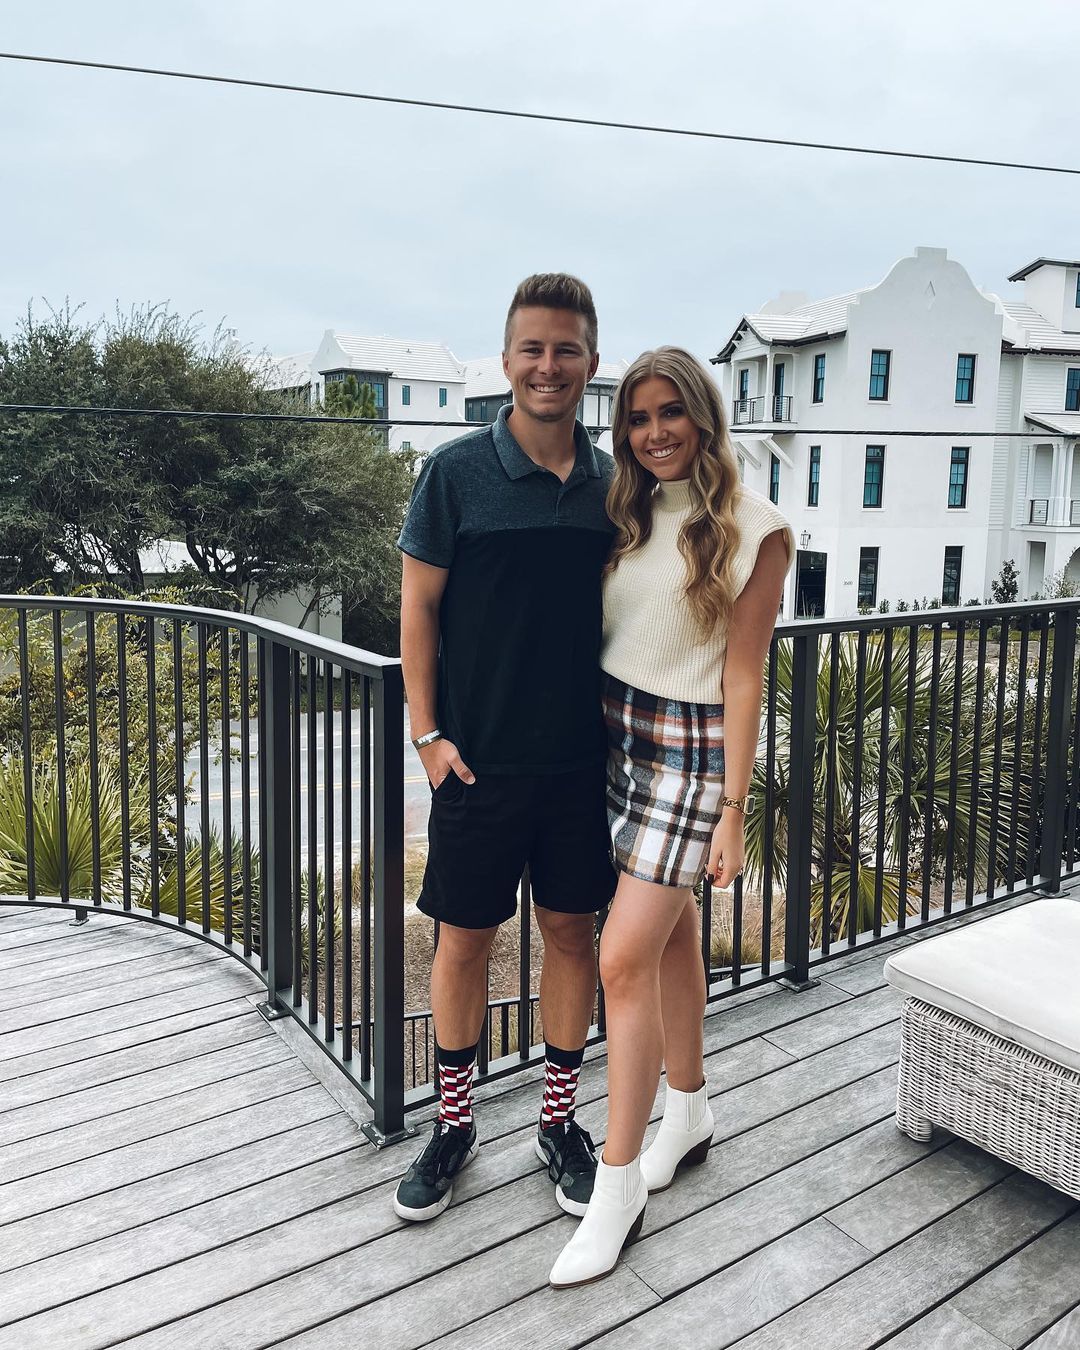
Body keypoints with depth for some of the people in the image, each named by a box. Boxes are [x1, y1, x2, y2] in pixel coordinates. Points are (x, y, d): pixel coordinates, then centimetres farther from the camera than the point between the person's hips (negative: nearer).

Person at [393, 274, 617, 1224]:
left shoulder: (612, 483, 4)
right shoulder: (458, 471, -6)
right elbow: (419, 606, -3)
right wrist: (428, 732, -8)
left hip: (581, 755, 3)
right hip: (479, 756, -3)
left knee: (572, 931, 12)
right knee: (466, 936, 9)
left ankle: (561, 1120, 31)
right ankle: (455, 1123, 30)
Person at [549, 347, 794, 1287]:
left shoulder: (753, 530, -8)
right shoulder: (626, 515, 8)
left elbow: (742, 678, -10)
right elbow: (593, 633, 10)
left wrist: (732, 814, -10)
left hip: (691, 752, -5)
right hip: (613, 738, 6)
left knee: (625, 958, -8)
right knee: (672, 929, 17)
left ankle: (618, 1190, 7)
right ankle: (689, 1112, 37)